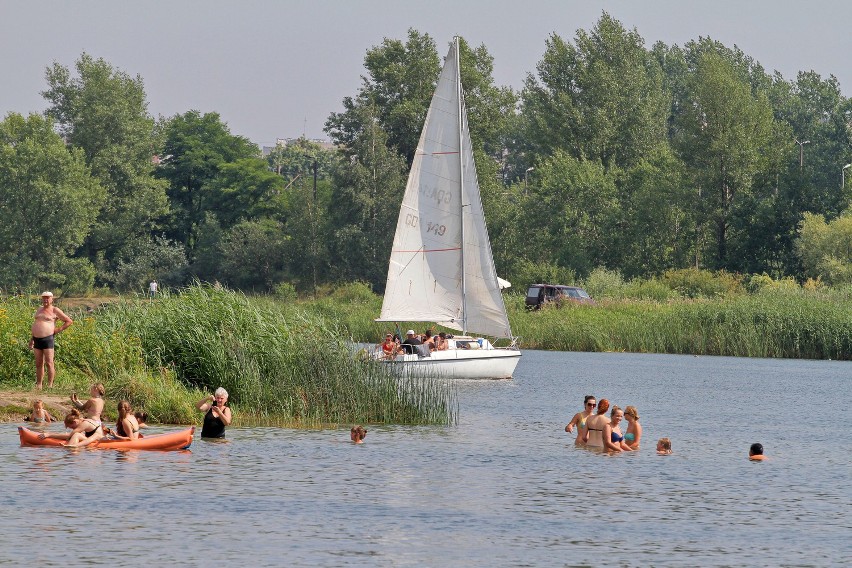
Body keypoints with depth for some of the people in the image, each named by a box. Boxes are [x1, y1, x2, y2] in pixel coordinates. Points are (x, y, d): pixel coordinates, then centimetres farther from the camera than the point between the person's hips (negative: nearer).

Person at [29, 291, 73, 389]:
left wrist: (59, 330, -5)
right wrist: (31, 339, 21)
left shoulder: (55, 310, 0)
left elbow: (69, 321, 1)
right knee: (39, 364, 7)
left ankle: (50, 385, -7)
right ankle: (39, 385, 11)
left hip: (48, 339, -6)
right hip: (37, 339, 6)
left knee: (49, 363, -8)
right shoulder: (39, 310, 19)